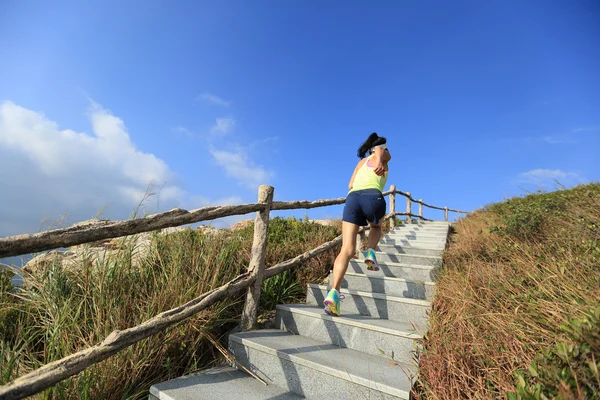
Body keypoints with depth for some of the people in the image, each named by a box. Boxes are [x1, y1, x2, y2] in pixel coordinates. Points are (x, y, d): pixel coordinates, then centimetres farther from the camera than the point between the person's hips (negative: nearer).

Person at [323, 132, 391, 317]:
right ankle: (370, 252, 8)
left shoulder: (362, 161, 35)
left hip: (352, 198, 3)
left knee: (347, 249, -5)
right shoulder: (385, 156, 25)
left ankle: (334, 292, -21)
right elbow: (380, 152, -2)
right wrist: (380, 163, -18)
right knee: (376, 227, 33)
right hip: (372, 197, -3)